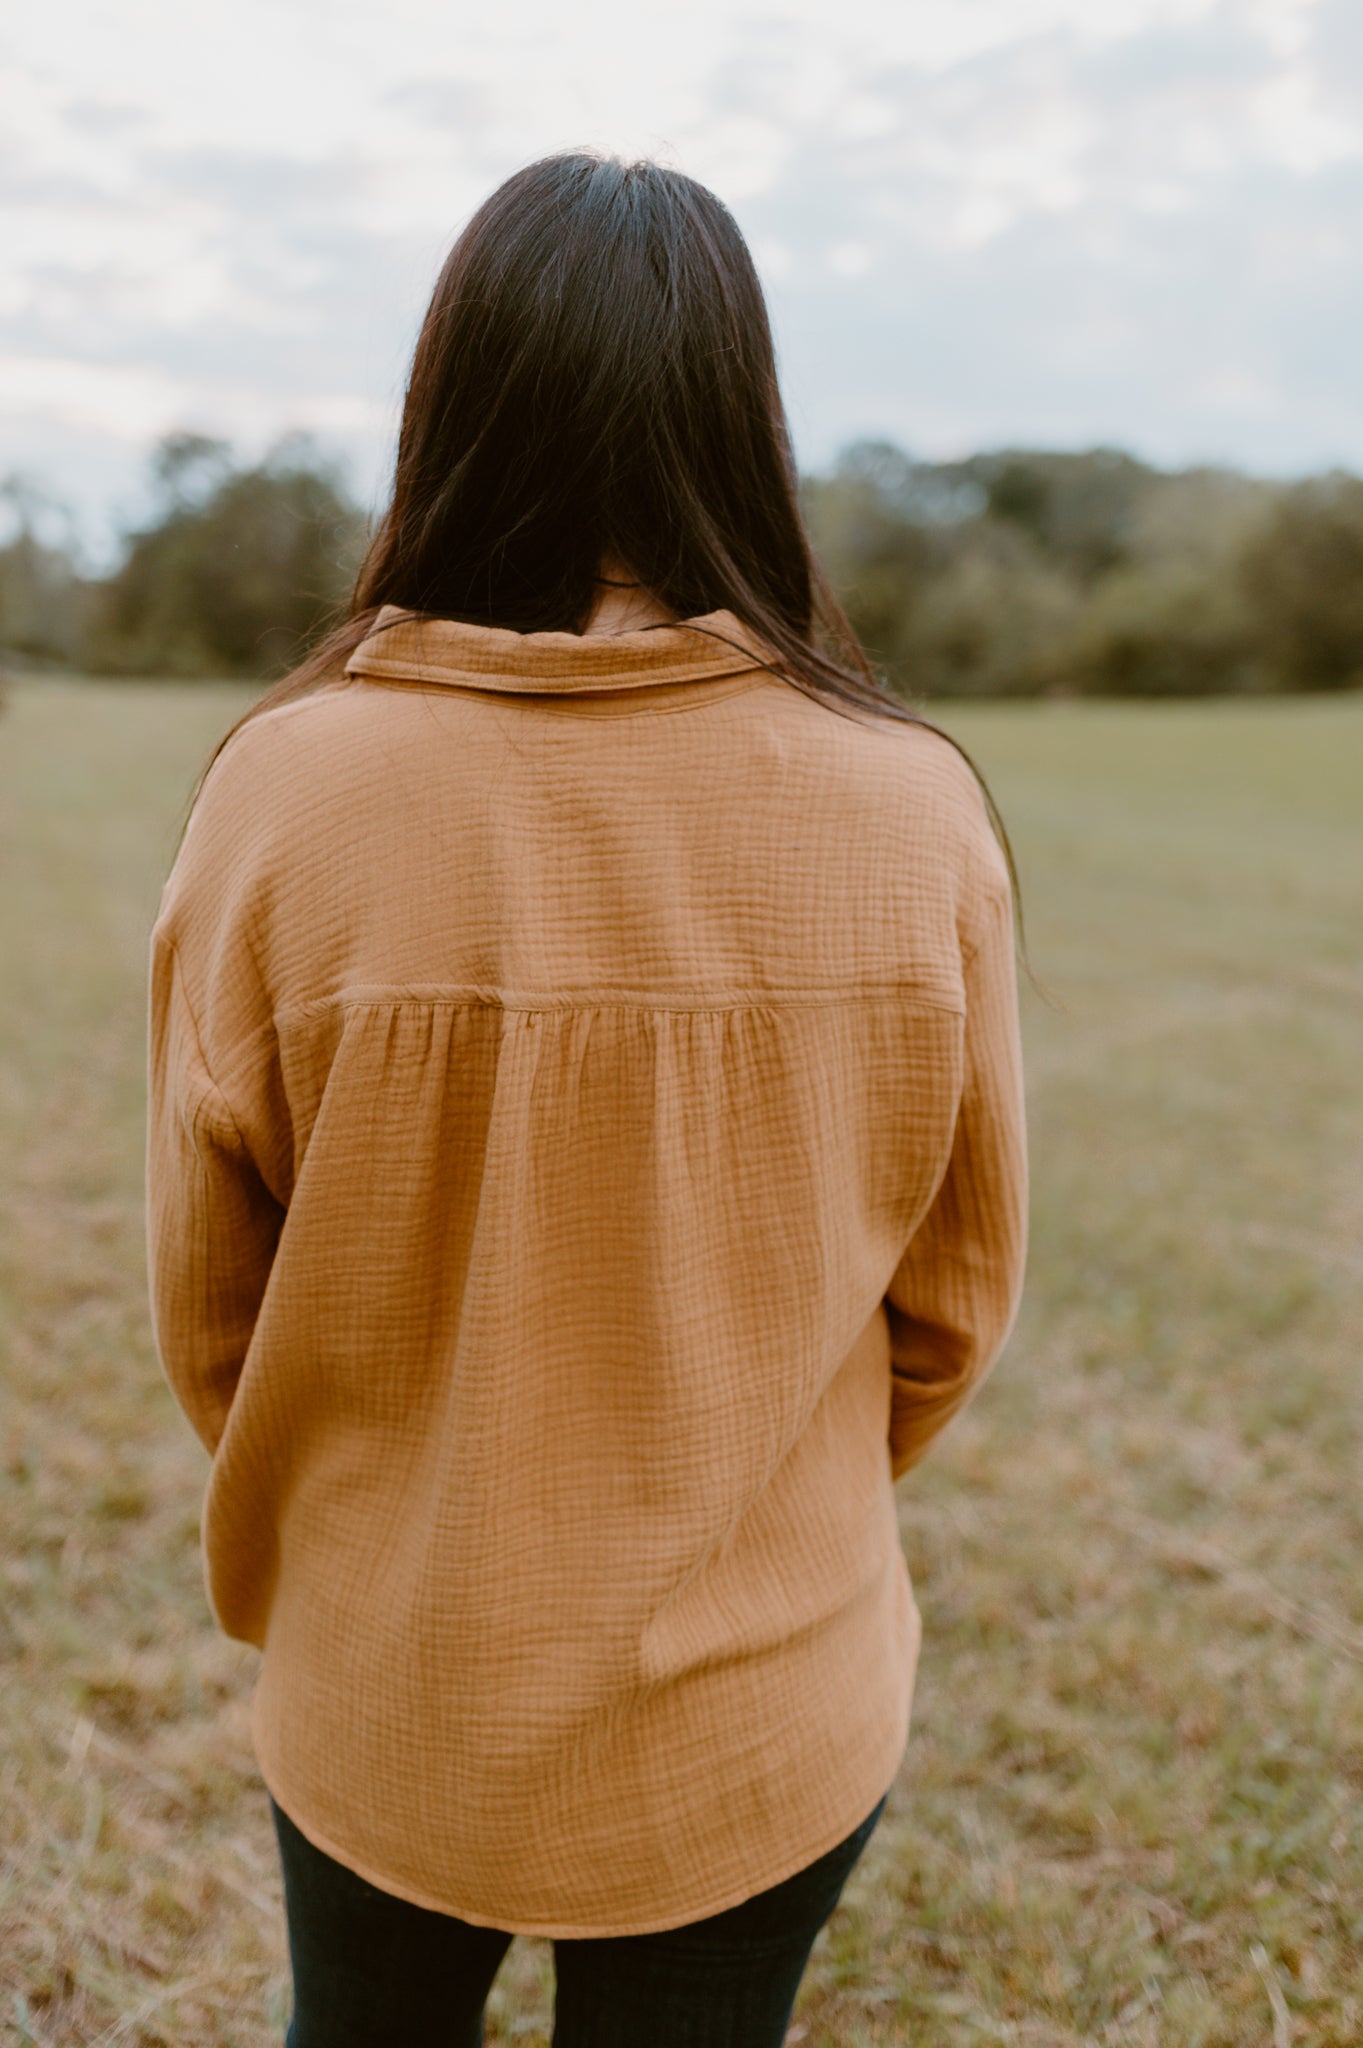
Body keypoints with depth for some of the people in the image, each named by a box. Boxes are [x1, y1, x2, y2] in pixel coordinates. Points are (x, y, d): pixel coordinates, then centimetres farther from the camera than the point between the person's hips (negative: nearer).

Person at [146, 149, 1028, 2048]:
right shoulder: (917, 814, -18)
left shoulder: (290, 785, -20)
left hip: (383, 1700, 1)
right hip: (767, 1721, 0)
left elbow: (210, 1300, -8)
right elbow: (955, 1295, -5)